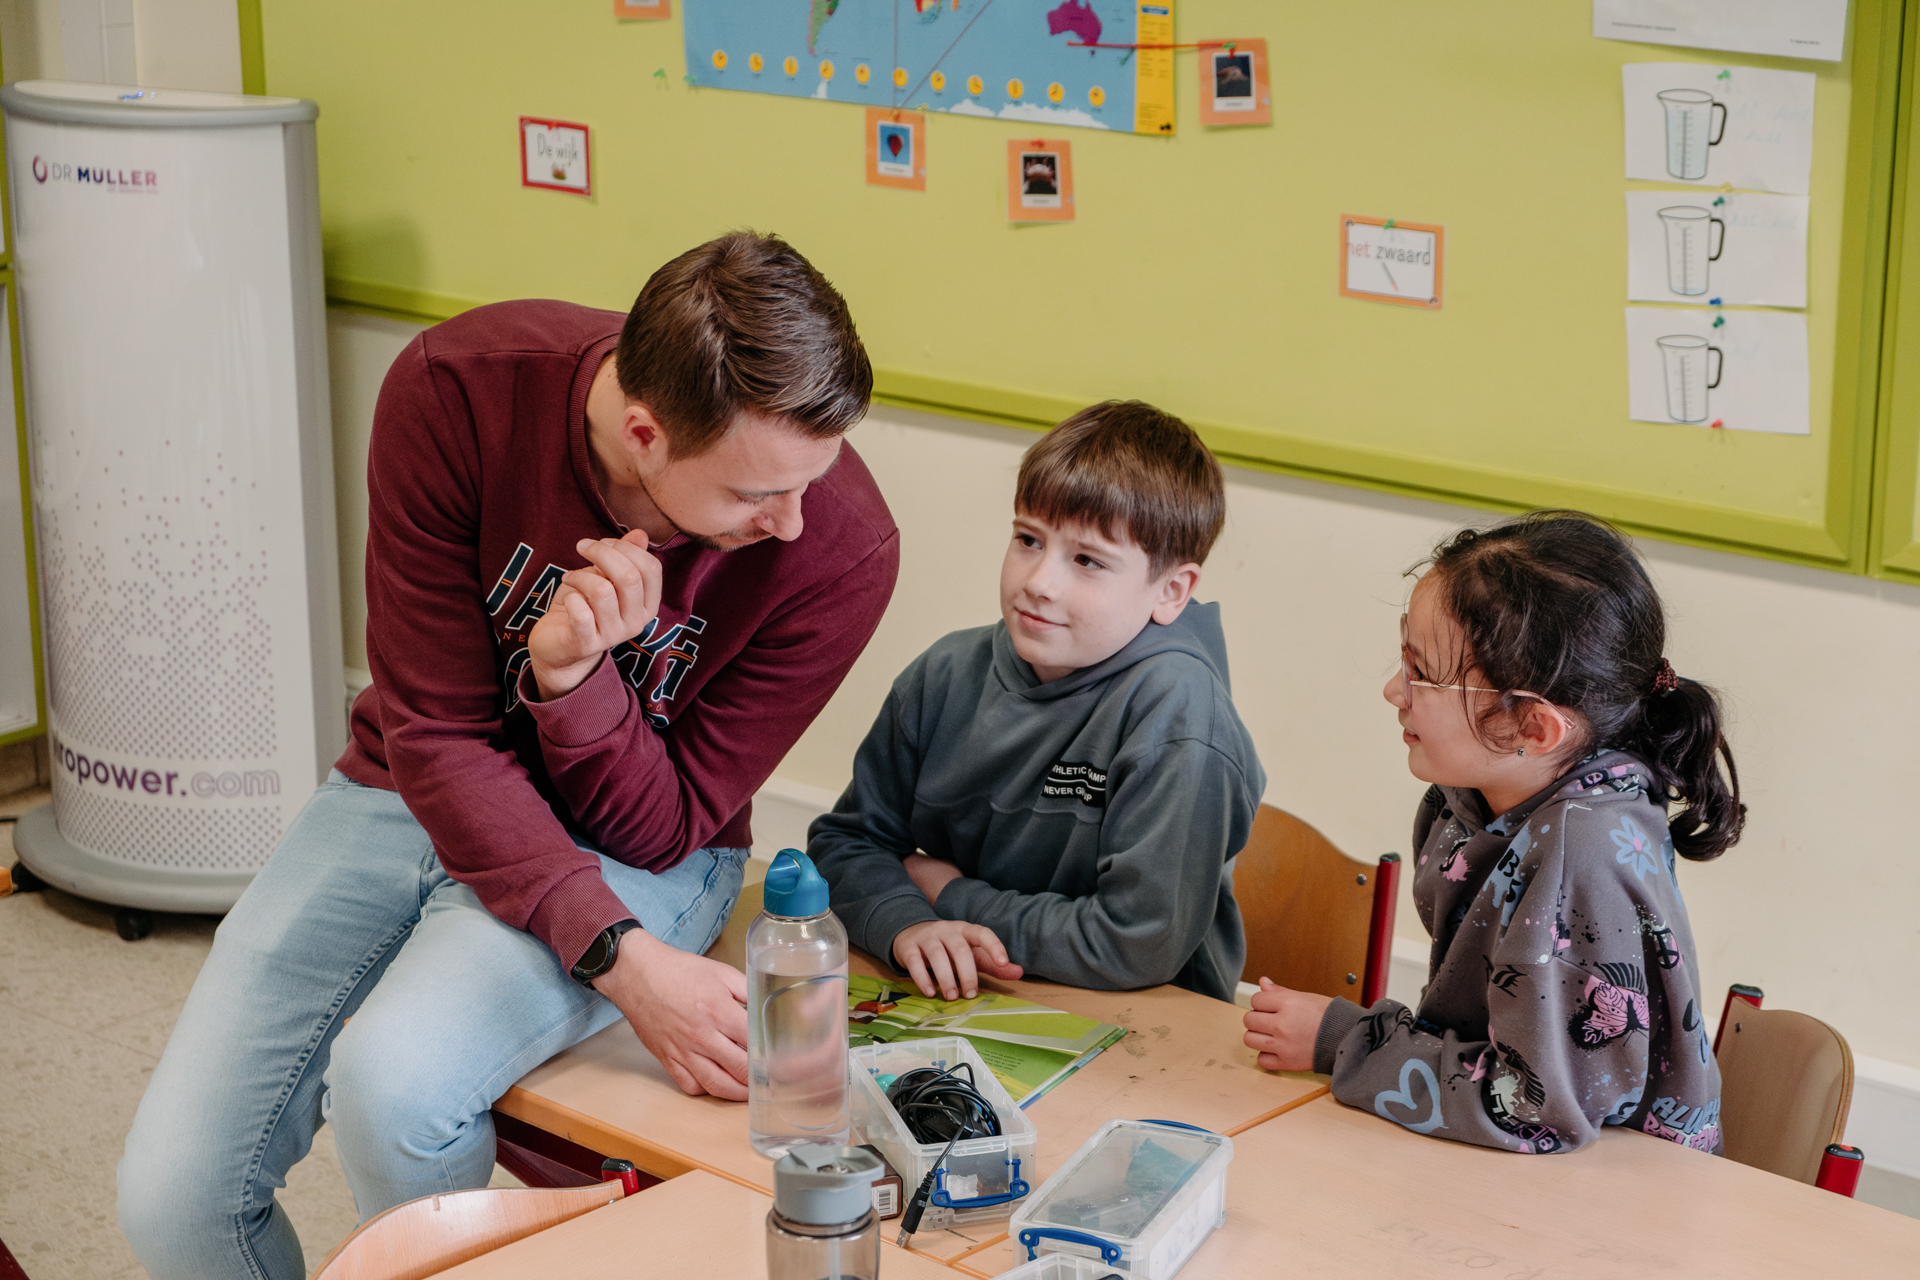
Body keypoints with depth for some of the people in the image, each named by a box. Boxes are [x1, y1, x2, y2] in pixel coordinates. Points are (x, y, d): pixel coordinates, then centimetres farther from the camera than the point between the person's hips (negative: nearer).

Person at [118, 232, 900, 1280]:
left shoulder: (840, 549, -24)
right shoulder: (457, 389, -23)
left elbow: (659, 828, -13)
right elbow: (434, 733, -18)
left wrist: (574, 676, -34)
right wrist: (623, 959, -30)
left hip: (636, 851, -2)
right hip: (413, 793, 2)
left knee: (390, 1083, -32)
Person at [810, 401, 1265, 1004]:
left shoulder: (1175, 704, -17)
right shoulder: (947, 676, 0)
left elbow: (1139, 944, -20)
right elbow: (847, 839, 8)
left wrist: (953, 897, -9)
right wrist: (906, 923, -13)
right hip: (956, 1005, 4)